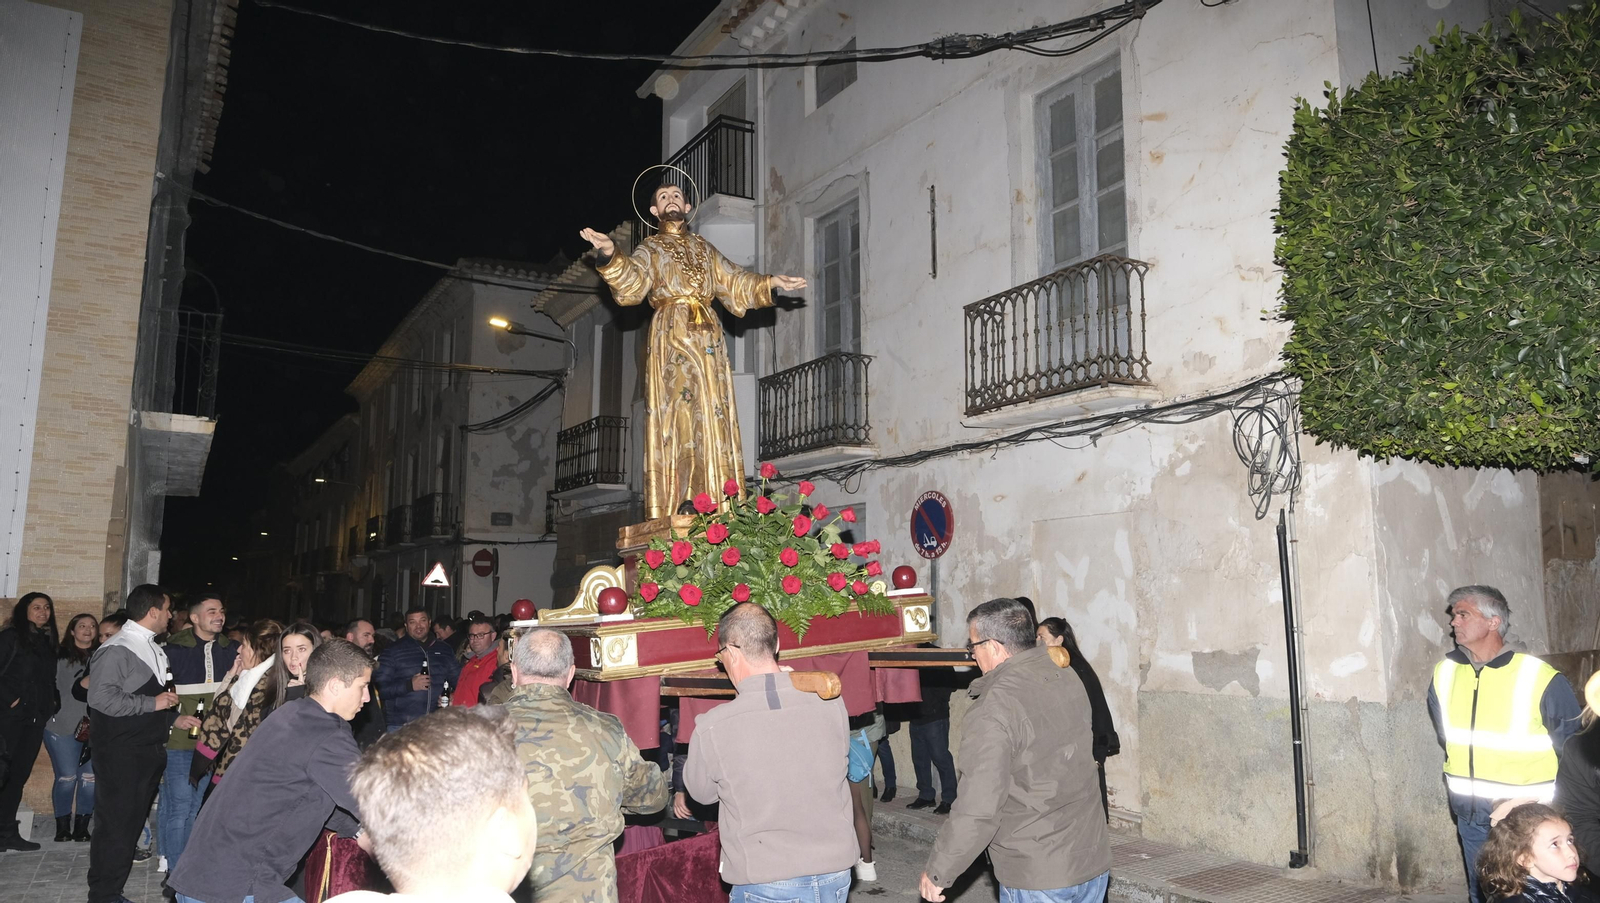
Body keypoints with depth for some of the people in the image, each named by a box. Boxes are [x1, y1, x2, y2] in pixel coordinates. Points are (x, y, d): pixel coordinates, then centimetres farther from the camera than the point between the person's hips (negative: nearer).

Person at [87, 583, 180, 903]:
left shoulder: (155, 649, 13)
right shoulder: (117, 649, -15)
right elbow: (100, 697, -23)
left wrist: (174, 717, 12)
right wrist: (153, 703, -20)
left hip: (149, 752, 9)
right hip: (121, 753, -8)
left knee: (132, 823, 14)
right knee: (115, 825, -1)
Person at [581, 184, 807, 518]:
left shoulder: (704, 248, 25)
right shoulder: (650, 249, 13)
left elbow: (734, 282, 25)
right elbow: (632, 281, -6)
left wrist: (772, 282, 12)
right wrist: (611, 254, -25)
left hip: (708, 337, 4)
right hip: (671, 337, -4)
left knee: (714, 418, -4)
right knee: (675, 415, -13)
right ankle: (670, 512, -16)